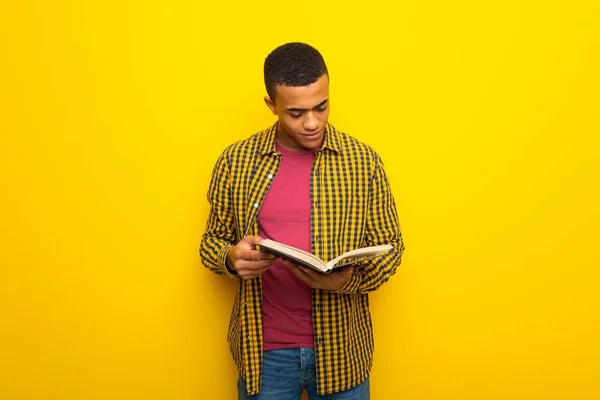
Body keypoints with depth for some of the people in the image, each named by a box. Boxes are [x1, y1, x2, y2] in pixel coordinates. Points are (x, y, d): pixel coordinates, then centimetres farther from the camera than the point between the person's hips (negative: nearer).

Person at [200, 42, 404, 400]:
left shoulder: (364, 161, -5)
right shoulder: (236, 161, -3)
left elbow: (389, 245, 1)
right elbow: (213, 239, 7)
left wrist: (348, 280, -19)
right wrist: (232, 258, -16)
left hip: (341, 349, 0)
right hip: (264, 350, 1)